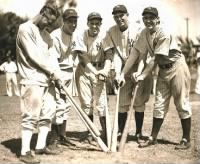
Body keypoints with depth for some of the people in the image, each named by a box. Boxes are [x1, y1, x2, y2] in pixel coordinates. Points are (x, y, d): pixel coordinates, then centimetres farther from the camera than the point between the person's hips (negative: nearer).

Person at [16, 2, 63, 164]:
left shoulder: (45, 33, 17)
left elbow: (51, 54, 10)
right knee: (31, 116, -8)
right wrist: (53, 70, -8)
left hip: (47, 79, 8)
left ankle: (41, 146, 22)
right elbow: (34, 55, -13)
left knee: (48, 113, 10)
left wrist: (55, 72, -7)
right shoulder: (26, 29, -7)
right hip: (32, 80, -8)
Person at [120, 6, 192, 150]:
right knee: (159, 105, 9)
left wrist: (143, 75, -21)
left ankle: (186, 139, 10)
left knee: (182, 104, 0)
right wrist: (123, 73, -10)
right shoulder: (144, 33, -1)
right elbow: (135, 54, -4)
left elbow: (155, 59, -23)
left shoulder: (164, 34, -23)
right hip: (163, 70, 7)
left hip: (177, 68, -7)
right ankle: (153, 138, 16)